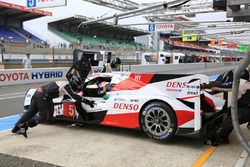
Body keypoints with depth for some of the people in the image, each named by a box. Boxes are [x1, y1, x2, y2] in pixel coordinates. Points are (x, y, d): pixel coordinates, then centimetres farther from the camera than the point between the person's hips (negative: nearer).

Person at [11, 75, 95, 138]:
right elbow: (74, 96, -17)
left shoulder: (65, 84, 17)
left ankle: (16, 127, 19)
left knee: (30, 112, 13)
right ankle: (24, 125, -6)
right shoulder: (67, 86, -8)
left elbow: (73, 94, 32)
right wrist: (87, 101, -13)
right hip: (43, 96, -9)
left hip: (38, 91, 9)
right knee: (45, 116, -2)